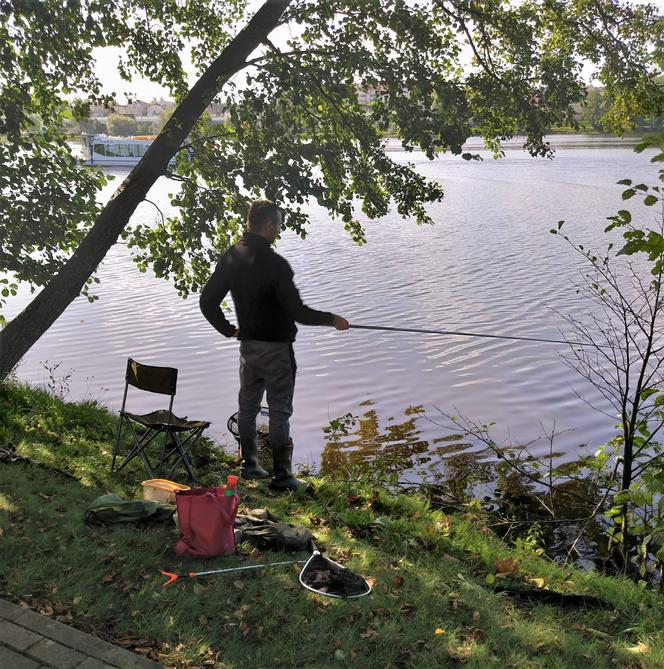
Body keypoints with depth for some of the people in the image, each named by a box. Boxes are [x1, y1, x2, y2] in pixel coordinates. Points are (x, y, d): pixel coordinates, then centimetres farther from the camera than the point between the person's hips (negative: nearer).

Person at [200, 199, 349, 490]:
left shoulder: (230, 257, 1)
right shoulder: (274, 263, -20)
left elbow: (207, 302, 5)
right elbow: (296, 311, -20)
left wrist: (229, 330, 16)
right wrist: (332, 319, -7)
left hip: (247, 344, 7)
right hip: (275, 347, -7)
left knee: (248, 406, 17)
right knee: (279, 411, 1)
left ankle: (249, 465, 30)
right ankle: (282, 475, 6)